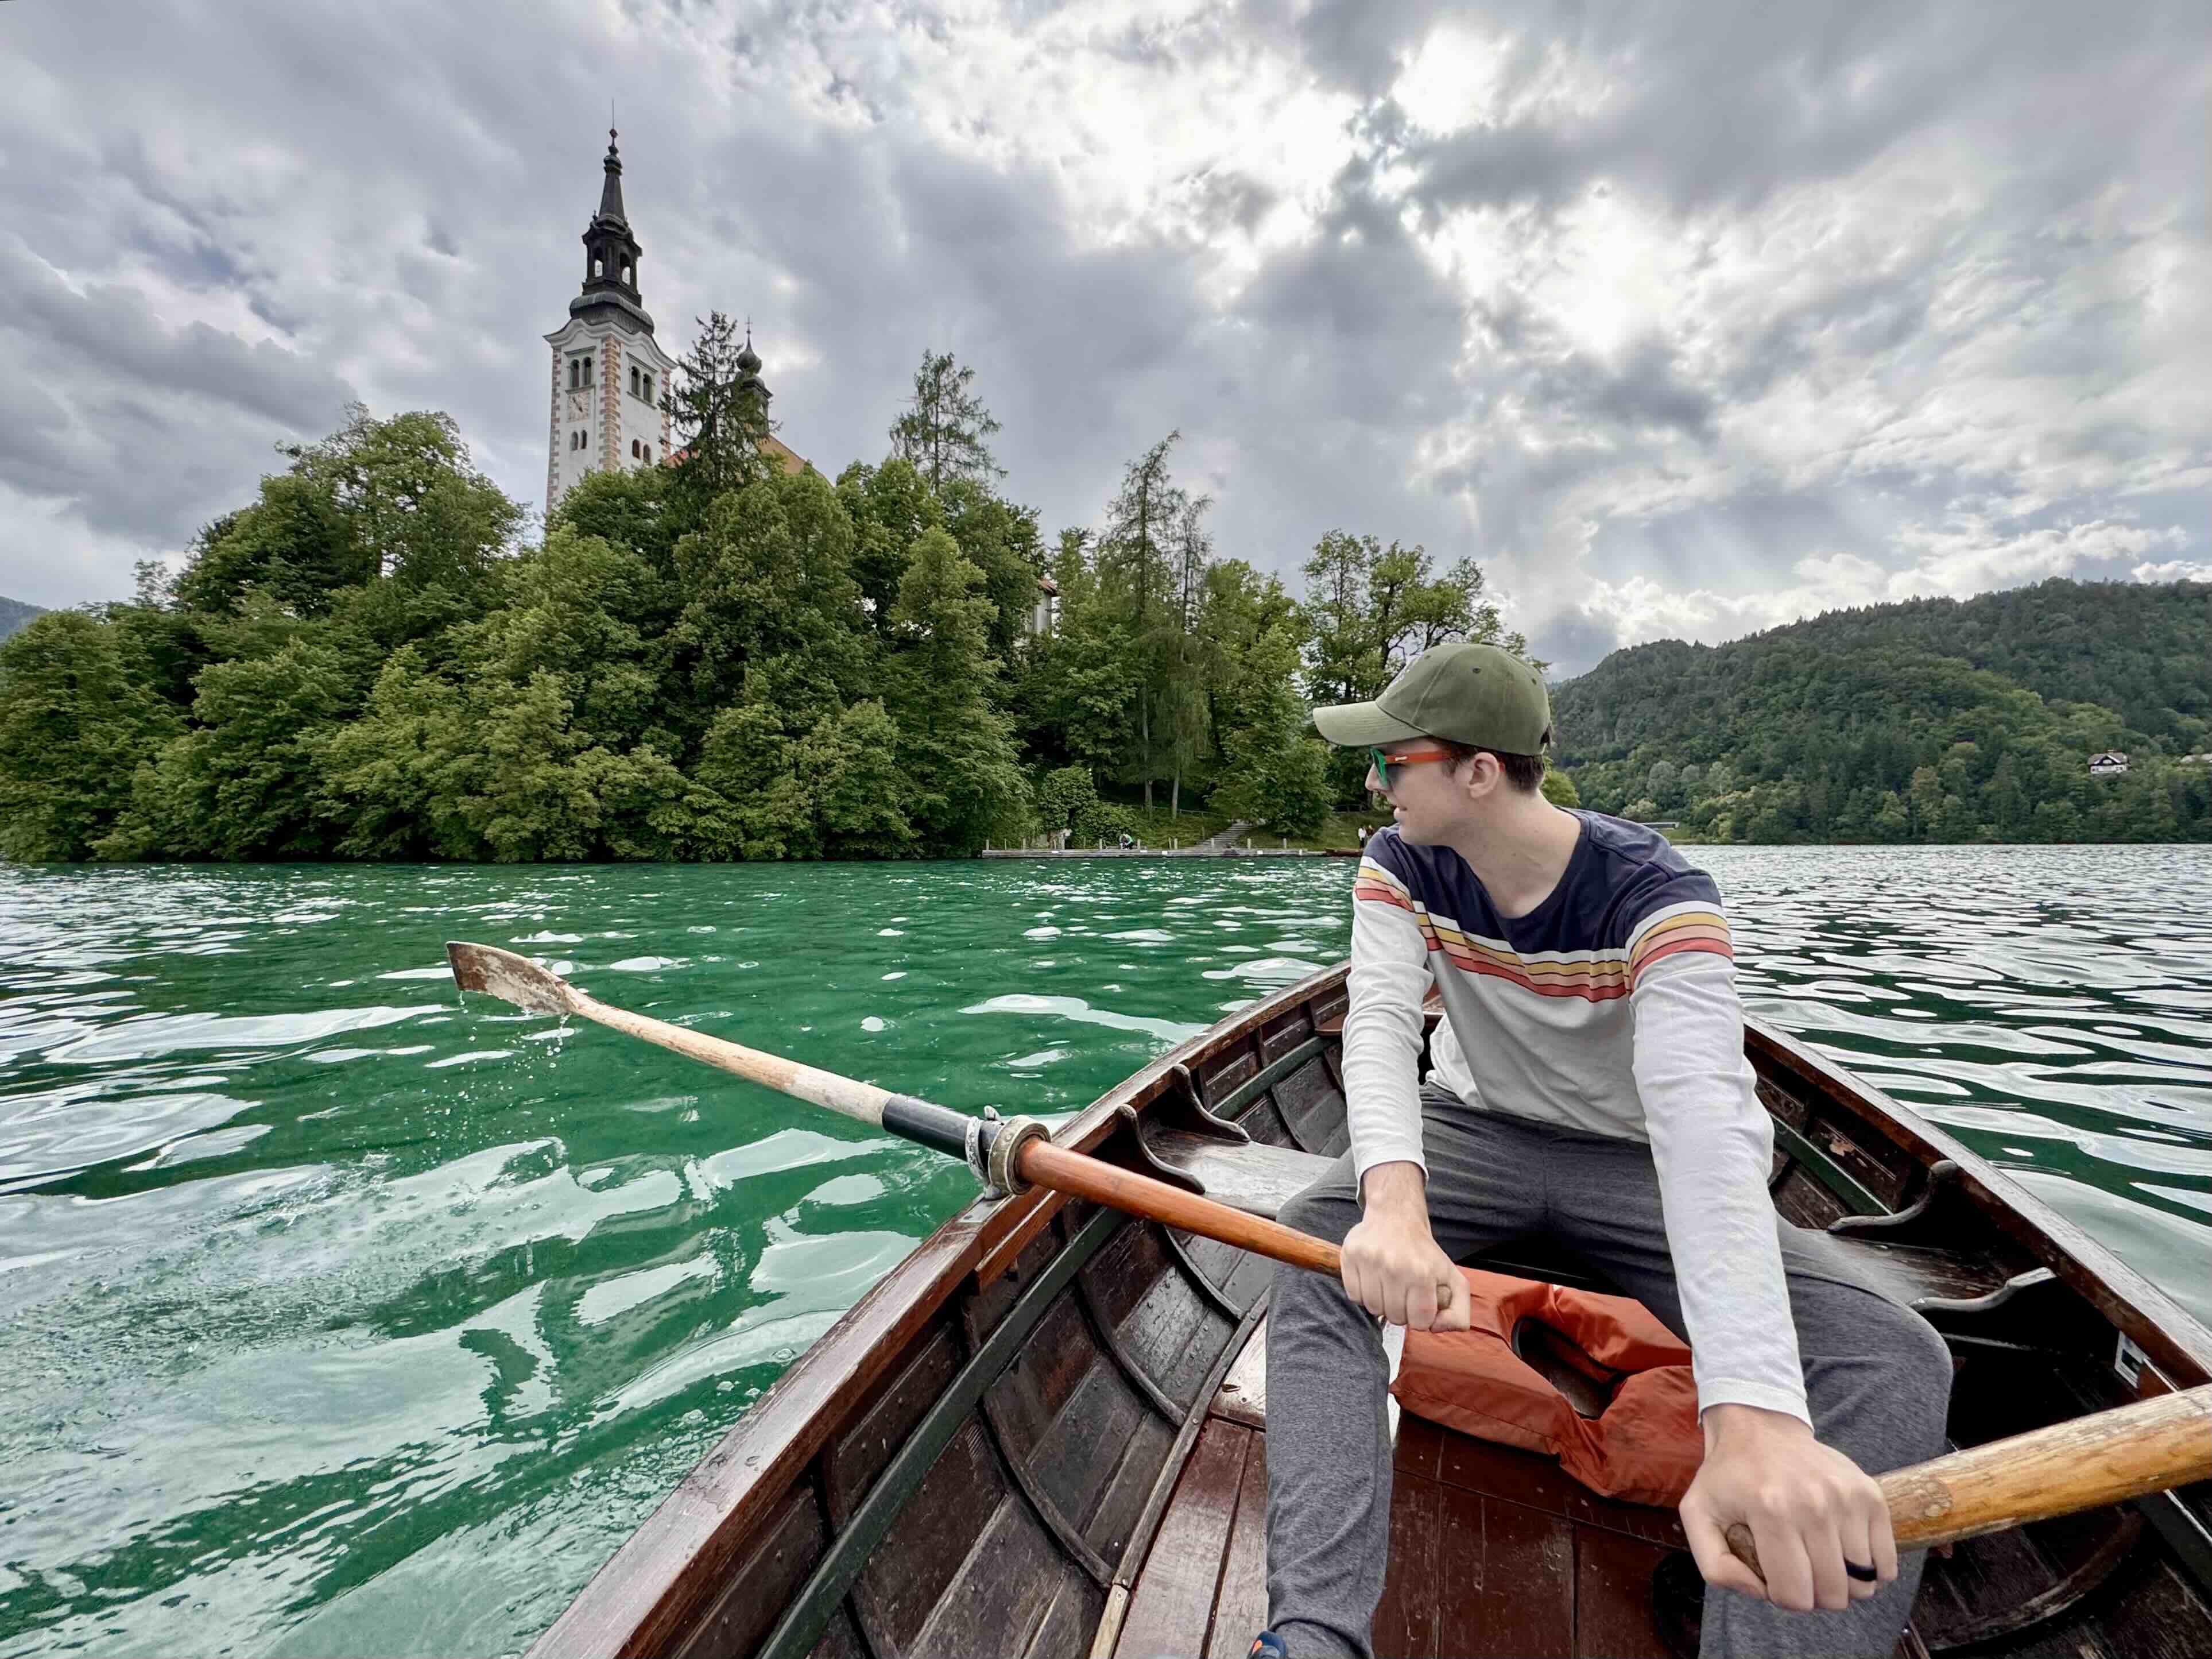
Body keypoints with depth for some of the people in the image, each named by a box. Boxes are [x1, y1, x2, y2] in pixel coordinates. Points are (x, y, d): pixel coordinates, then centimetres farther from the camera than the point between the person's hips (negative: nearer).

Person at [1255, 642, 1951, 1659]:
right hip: (1475, 1133, 2)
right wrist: (1396, 1201, -48)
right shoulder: (1400, 869, -13)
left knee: (1895, 1367, -23)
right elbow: (1381, 1024, -27)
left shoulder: (1657, 898, -25)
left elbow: (1702, 1113, -40)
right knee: (1314, 1240, -27)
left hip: (1638, 1163, -1)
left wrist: (1753, 1420, -52)